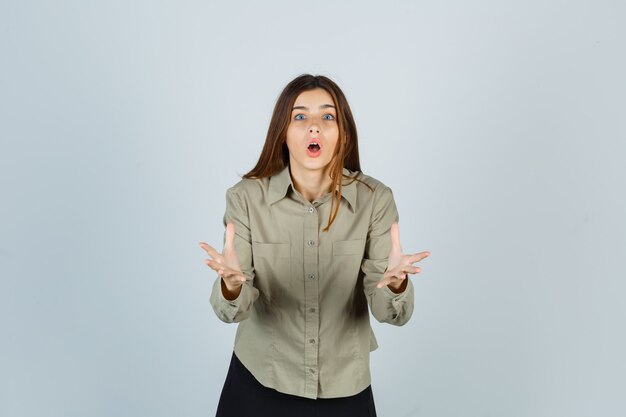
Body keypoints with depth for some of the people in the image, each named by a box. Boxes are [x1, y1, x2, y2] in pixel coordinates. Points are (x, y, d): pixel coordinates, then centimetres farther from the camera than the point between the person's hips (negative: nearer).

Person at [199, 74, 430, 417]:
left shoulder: (374, 199, -13)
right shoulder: (246, 197, -14)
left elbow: (392, 313, -15)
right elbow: (233, 311, -15)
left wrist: (396, 283, -36)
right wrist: (231, 283, -37)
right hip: (259, 382, 0)